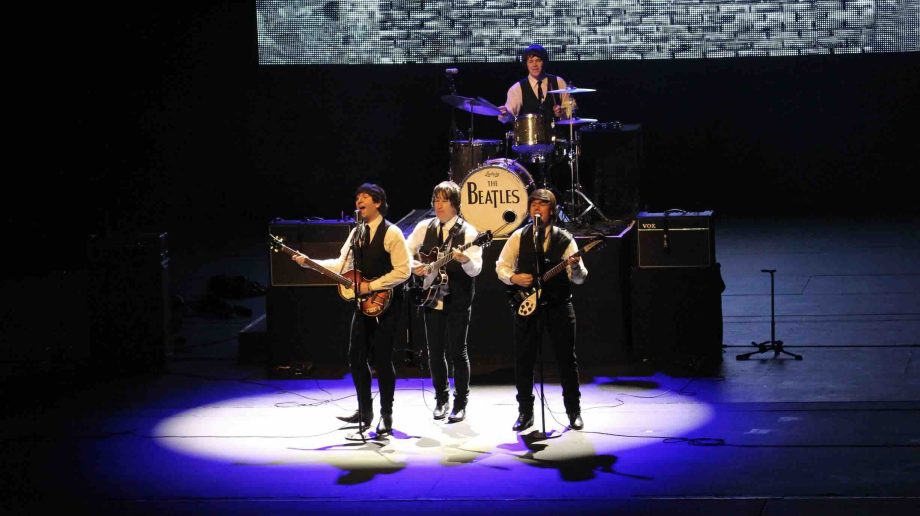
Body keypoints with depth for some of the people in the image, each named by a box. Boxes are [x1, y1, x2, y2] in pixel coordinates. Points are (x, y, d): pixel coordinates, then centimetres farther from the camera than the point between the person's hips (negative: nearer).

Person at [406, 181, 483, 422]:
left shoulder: (467, 231, -6)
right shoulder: (425, 227, 6)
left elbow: (475, 269, -14)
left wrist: (465, 260, -35)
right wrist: (413, 266, -7)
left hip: (457, 300, -4)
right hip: (432, 298, 4)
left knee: (457, 351, -3)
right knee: (435, 351, 7)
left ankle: (460, 403, 6)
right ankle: (441, 399, 20)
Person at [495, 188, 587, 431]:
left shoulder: (564, 239, 1)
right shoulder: (519, 237, 3)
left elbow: (579, 278, -3)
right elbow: (501, 266, 6)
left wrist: (575, 266, -25)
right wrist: (513, 278, -14)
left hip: (558, 305, -1)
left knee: (567, 359, 2)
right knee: (523, 361, 2)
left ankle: (574, 412, 11)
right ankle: (525, 413, 12)